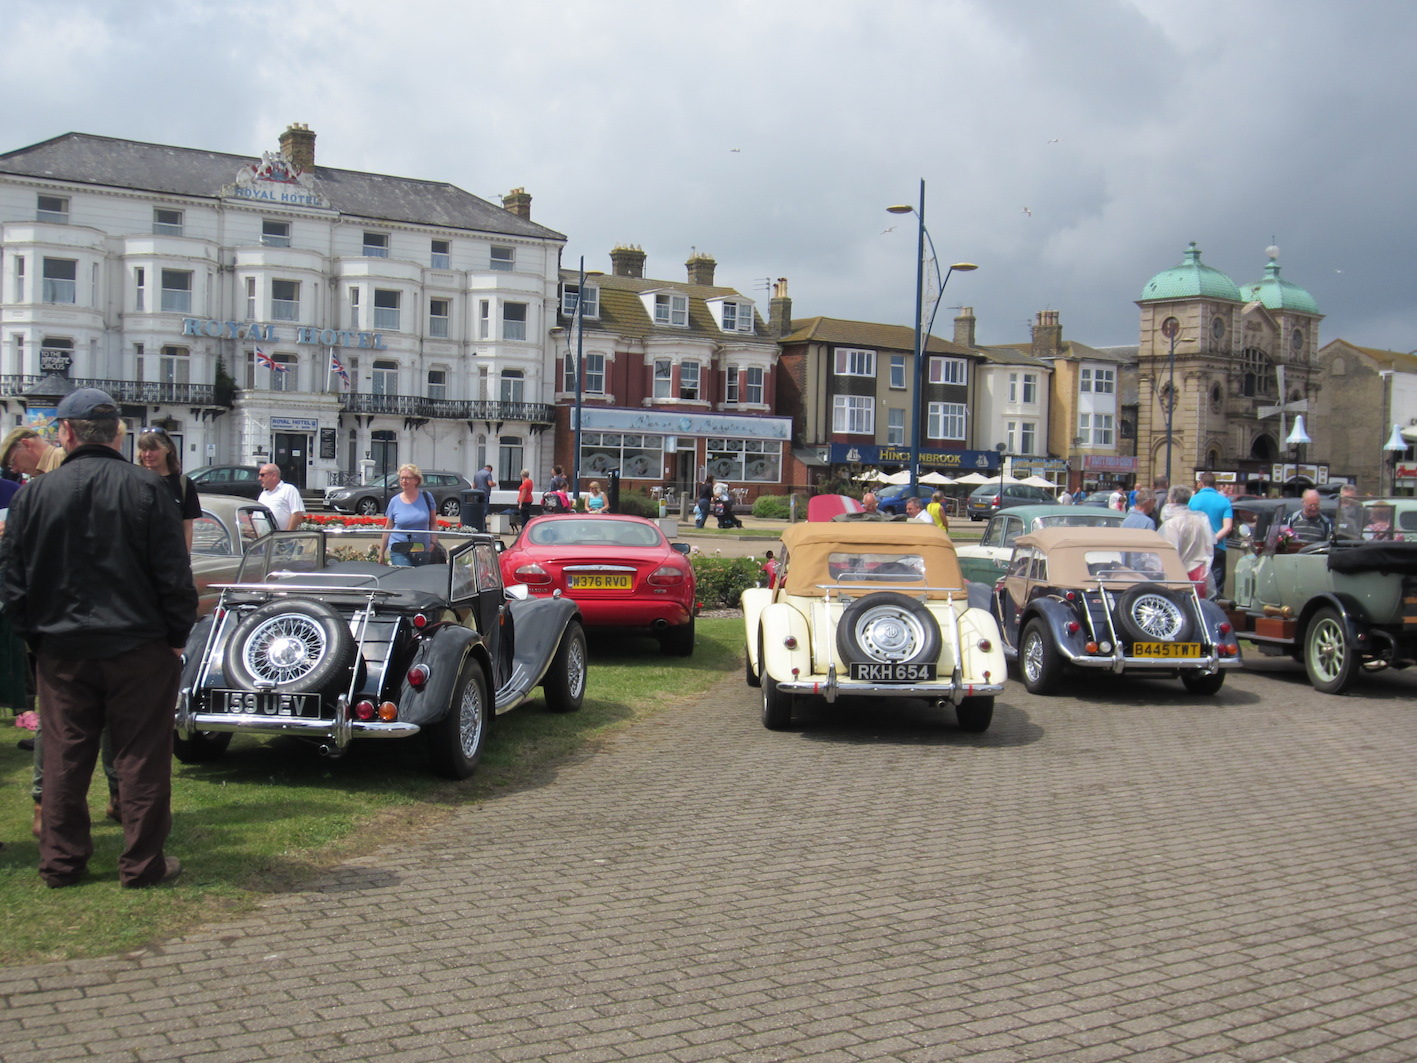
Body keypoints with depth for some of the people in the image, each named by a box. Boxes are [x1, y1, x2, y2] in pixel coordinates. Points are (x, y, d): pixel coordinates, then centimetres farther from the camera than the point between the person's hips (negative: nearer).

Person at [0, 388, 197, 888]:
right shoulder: (147, 489, -8)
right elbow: (174, 574, -9)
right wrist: (177, 634, 2)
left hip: (61, 652, 2)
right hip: (139, 646, -2)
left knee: (64, 756, 12)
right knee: (142, 756, 5)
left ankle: (60, 861, 19)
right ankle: (143, 862, 10)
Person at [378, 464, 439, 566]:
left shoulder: (426, 497, 3)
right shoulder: (394, 501, 3)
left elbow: (433, 524, 9)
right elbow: (388, 528, 9)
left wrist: (433, 543, -5)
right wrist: (381, 553, 10)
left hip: (422, 551, 1)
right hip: (399, 551, -1)